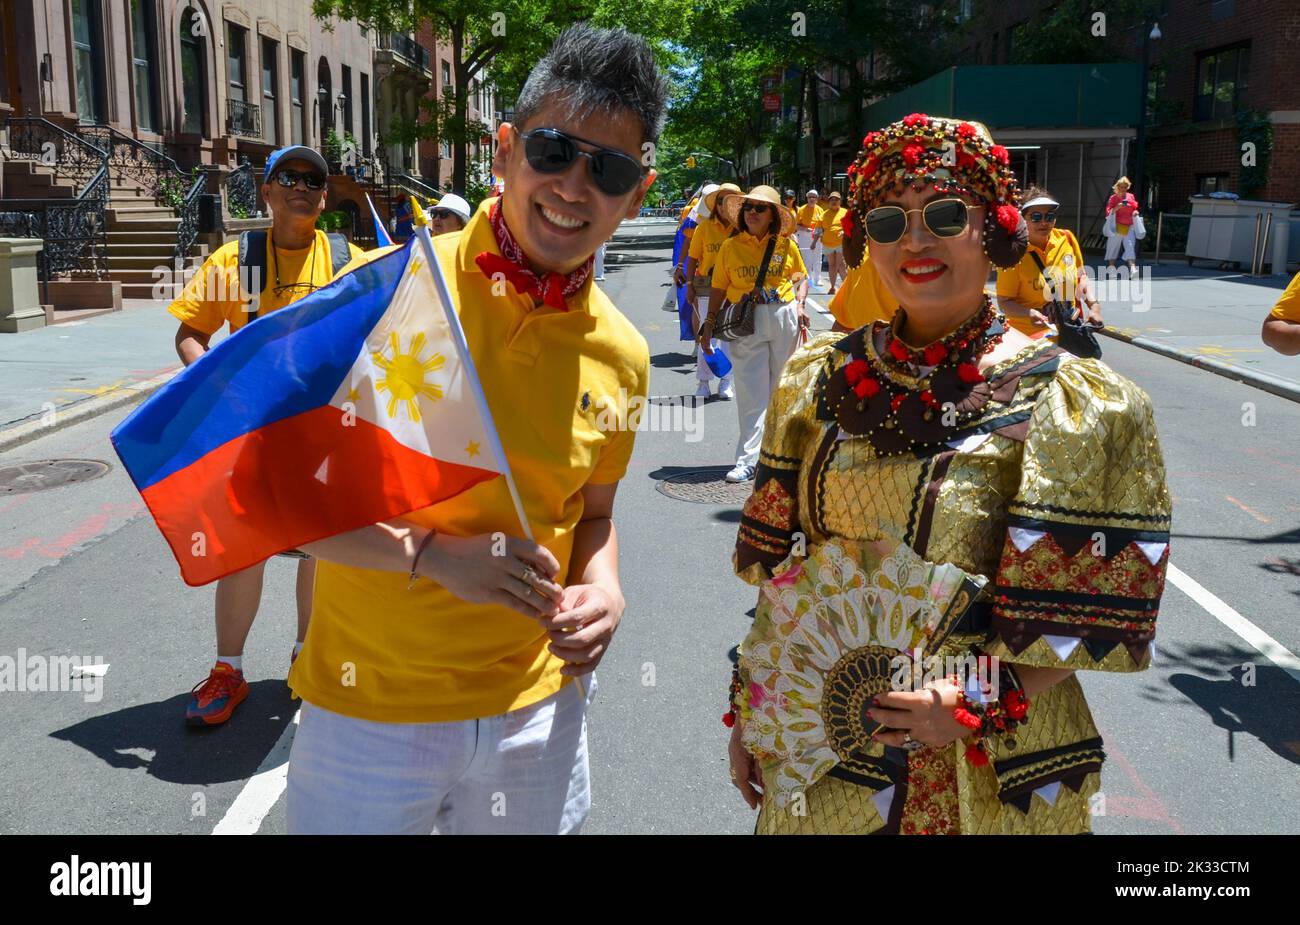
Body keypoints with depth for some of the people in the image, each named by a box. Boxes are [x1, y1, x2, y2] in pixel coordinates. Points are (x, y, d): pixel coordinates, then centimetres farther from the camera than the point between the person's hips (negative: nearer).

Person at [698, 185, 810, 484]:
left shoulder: (786, 245, 5)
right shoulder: (730, 247, 4)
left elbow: (801, 278, 14)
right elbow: (719, 289, 6)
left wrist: (800, 305, -4)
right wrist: (709, 325, 1)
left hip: (784, 318, 1)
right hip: (745, 322, -1)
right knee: (751, 393, -3)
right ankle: (748, 460, -4)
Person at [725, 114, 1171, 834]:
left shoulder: (1073, 405, -11)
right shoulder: (819, 378, -1)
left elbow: (1097, 606, -9)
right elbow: (777, 564, 3)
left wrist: (983, 702, -18)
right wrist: (748, 706, 5)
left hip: (981, 768, -3)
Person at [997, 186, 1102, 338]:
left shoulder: (1067, 239, -2)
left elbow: (1080, 277, 13)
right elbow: (1004, 302, -13)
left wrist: (1093, 305, -2)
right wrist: (1029, 314, -31)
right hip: (1029, 335, -5)